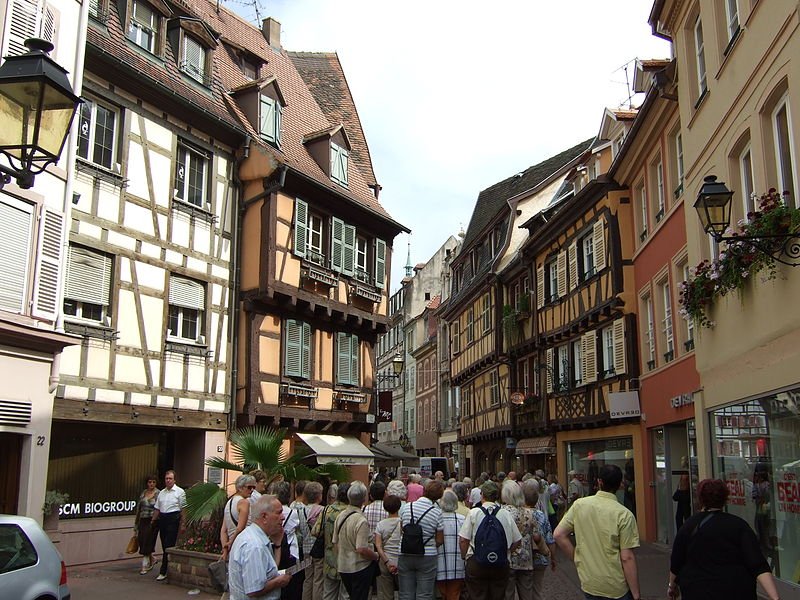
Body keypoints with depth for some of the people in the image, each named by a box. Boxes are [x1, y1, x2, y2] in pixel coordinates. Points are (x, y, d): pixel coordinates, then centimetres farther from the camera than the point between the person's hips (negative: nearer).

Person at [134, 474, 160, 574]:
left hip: (152, 521, -5)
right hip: (143, 520, 6)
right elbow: (138, 508, 16)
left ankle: (144, 566, 1)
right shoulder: (143, 493, 11)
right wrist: (136, 522, 17)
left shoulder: (158, 494, -6)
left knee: (147, 543, -6)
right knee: (141, 541, 5)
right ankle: (151, 560, 27)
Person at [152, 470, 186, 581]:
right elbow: (157, 508, 18)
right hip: (162, 519, 6)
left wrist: (182, 524, -8)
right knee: (164, 545, 8)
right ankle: (169, 569, 17)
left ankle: (163, 572, -8)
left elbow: (183, 509, -4)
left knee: (169, 546, -9)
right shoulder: (161, 492, 16)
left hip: (173, 519, -6)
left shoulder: (179, 492, -2)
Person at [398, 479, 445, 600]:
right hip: (427, 556, -2)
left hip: (405, 555, 2)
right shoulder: (437, 512, -10)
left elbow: (402, 529, 6)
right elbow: (439, 540, -5)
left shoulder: (406, 507, -2)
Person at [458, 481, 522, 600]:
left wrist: (465, 556, 7)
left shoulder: (473, 513, -6)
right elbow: (517, 541, 5)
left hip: (476, 564, -2)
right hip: (501, 566, 2)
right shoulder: (506, 514, 1)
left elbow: (463, 540, -9)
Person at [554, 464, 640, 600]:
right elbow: (627, 558, -15)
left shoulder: (579, 505, -4)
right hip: (616, 589, -3)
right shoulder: (624, 515, -14)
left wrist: (577, 559, 7)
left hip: (587, 584, 4)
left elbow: (559, 535, -3)